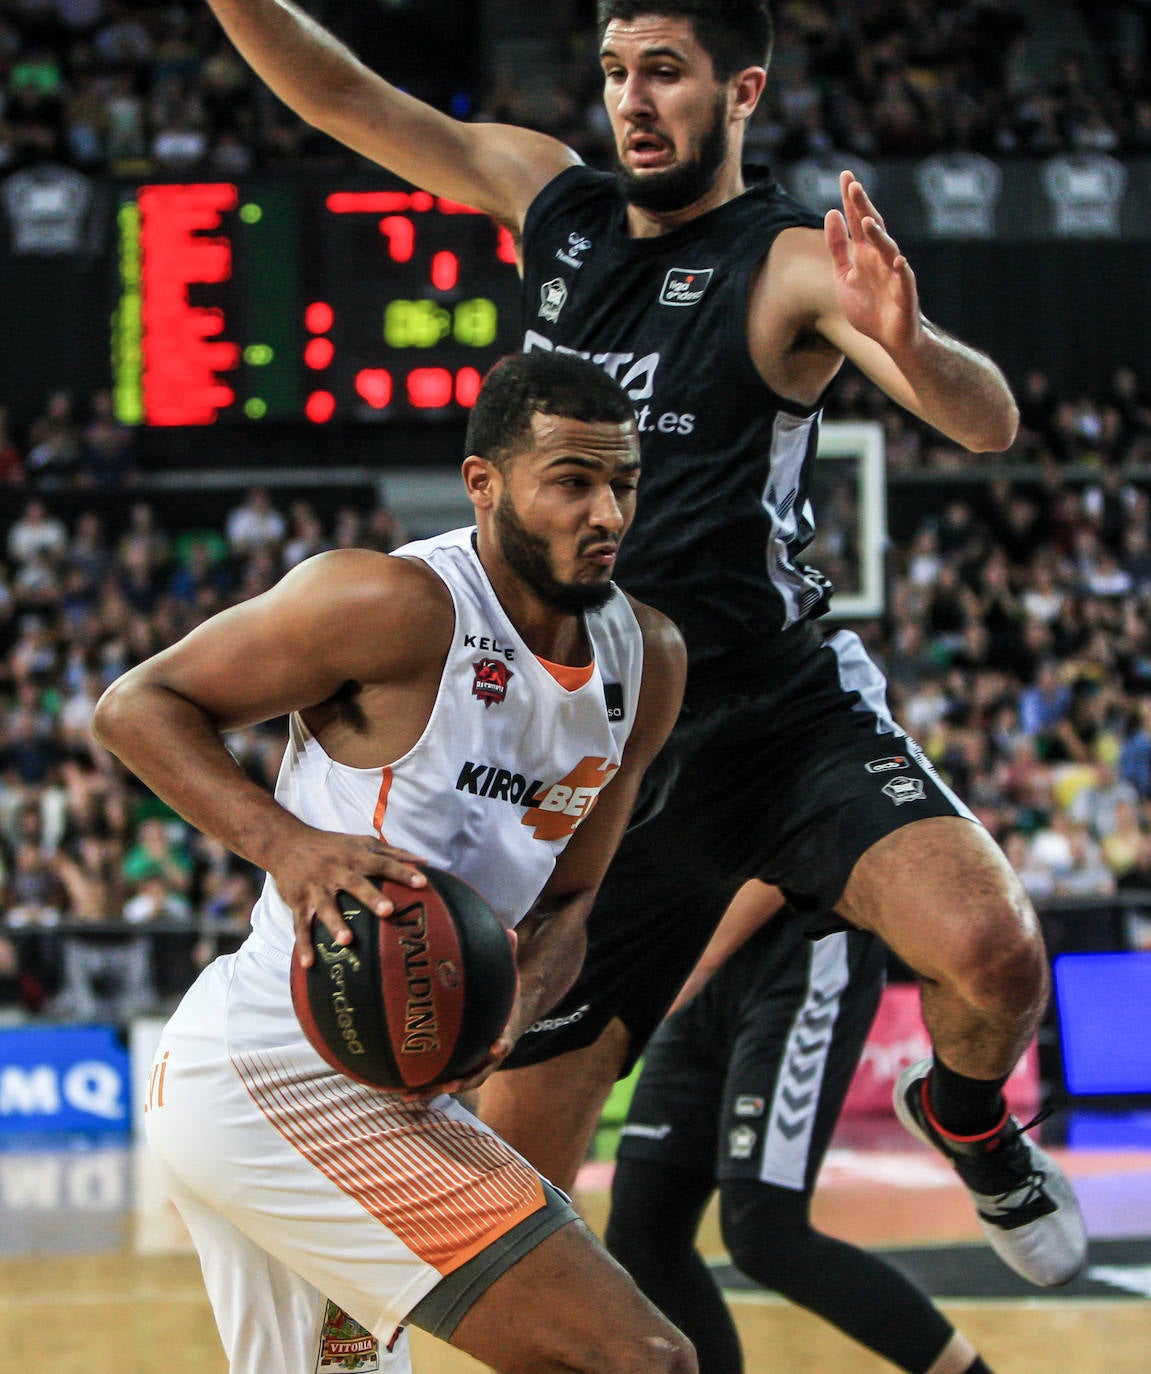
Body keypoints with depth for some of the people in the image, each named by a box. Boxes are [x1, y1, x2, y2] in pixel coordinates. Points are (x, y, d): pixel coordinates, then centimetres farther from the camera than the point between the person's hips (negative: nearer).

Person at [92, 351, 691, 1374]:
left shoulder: (647, 661, 7)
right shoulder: (399, 606, -17)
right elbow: (137, 704, -10)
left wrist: (511, 1009, -8)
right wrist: (284, 842, -26)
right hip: (295, 1086, -10)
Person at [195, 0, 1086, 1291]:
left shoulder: (791, 263, -10)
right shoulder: (548, 196, 7)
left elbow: (988, 424, -23)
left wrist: (905, 344, -44)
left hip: (786, 722, -4)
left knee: (993, 952, -28)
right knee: (515, 1168, -1)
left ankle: (965, 1115, 5)